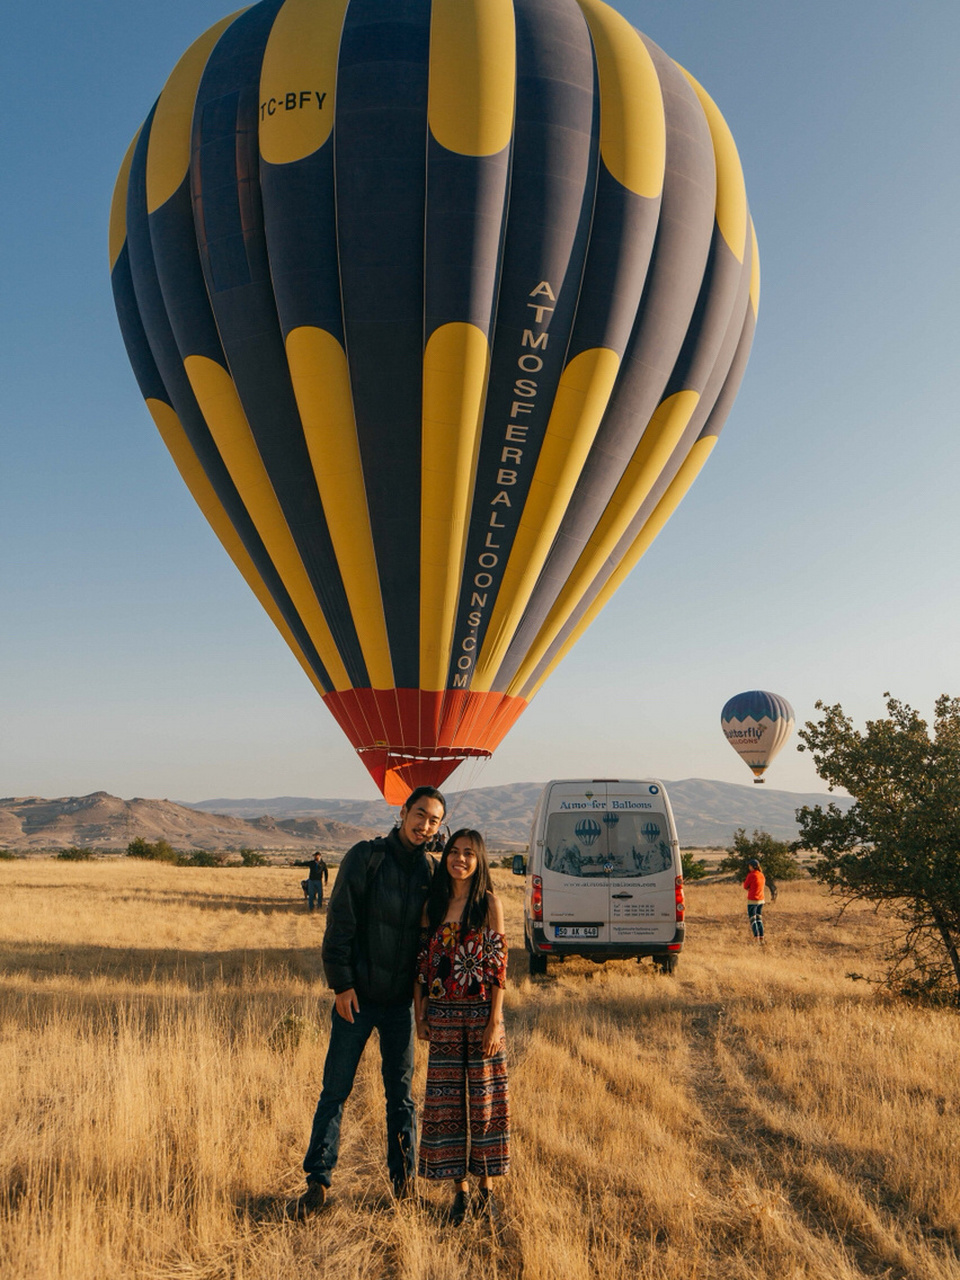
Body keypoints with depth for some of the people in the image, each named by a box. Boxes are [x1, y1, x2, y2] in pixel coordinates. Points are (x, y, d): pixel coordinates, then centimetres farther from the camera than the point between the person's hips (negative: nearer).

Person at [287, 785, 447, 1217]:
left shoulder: (429, 871, 3)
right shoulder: (366, 857, -8)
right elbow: (340, 922, -9)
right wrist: (341, 983, -12)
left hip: (401, 1002, 3)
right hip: (357, 996, -3)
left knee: (401, 1093, 10)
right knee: (335, 1090, 2)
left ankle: (403, 1180, 21)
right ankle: (317, 1182, 12)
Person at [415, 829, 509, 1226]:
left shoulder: (489, 903, -5)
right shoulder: (433, 904, 6)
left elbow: (499, 966, -7)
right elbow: (423, 962, 9)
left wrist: (494, 1022, -11)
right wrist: (420, 1014, 6)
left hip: (480, 1012, -3)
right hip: (443, 1014, 3)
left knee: (483, 1097, 4)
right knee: (445, 1099, 5)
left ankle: (486, 1187, 18)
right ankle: (459, 1189, 17)